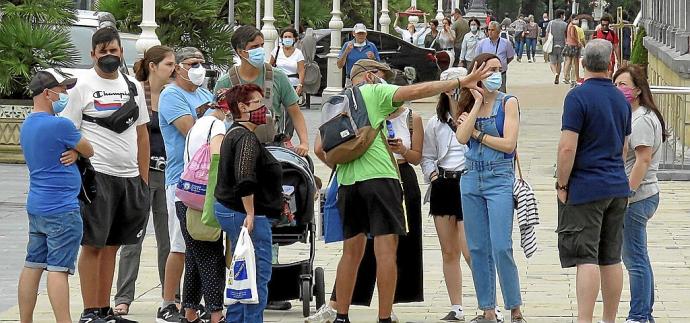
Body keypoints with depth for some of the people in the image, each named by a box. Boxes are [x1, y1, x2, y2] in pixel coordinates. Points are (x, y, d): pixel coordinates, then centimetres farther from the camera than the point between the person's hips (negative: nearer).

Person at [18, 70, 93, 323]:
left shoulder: (27, 125, 12)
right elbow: (89, 151, -4)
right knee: (58, 268, -10)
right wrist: (77, 151, 17)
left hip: (36, 206, 9)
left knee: (33, 266, 10)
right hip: (61, 209, -9)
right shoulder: (59, 125, -16)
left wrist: (73, 152, -3)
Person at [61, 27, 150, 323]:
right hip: (97, 174, -5)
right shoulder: (82, 87, -2)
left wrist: (144, 179, 14)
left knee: (112, 245, 10)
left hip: (129, 176, 5)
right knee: (92, 245, -3)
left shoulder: (133, 86, 14)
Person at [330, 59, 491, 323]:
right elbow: (415, 91, -10)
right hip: (378, 176, -6)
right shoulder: (375, 91, 3)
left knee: (351, 252, 14)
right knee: (386, 251, -6)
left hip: (347, 181, 6)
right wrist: (461, 82, -9)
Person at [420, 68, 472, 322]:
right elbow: (427, 156, 20)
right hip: (442, 186, 6)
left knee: (470, 251, -13)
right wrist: (433, 175, 3)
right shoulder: (435, 124, 12)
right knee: (449, 252, 9)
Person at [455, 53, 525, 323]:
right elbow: (461, 138, -8)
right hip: (471, 178, 5)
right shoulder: (469, 103, 9)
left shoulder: (508, 102, -2)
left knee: (501, 248, -11)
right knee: (477, 249, 6)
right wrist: (477, 103, -7)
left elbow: (509, 144, -11)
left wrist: (477, 133, -6)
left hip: (499, 179, -5)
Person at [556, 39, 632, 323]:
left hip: (585, 188, -7)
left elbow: (567, 147, -18)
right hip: (617, 188, 7)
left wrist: (562, 185, -9)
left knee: (586, 258, -9)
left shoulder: (578, 96, -13)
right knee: (611, 259, 11)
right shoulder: (621, 99, 9)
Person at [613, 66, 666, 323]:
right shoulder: (629, 116, 16)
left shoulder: (642, 120, -15)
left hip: (637, 198, -10)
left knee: (635, 259, -5)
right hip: (635, 197, 10)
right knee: (635, 258, 15)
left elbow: (643, 161, -21)